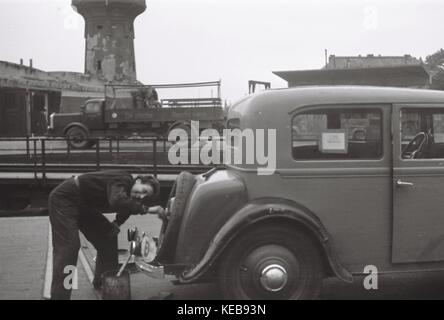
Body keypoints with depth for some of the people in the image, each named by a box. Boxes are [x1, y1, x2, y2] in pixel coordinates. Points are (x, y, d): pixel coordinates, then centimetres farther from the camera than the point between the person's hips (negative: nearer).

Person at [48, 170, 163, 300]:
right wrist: (146, 209, -39)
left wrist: (115, 225, -10)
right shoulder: (123, 179, -27)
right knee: (69, 246, -20)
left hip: (84, 205, 9)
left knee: (107, 236, 9)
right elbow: (117, 201, -46)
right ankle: (59, 296, -21)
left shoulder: (130, 195, -1)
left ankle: (102, 282, 22)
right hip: (64, 198, -9)